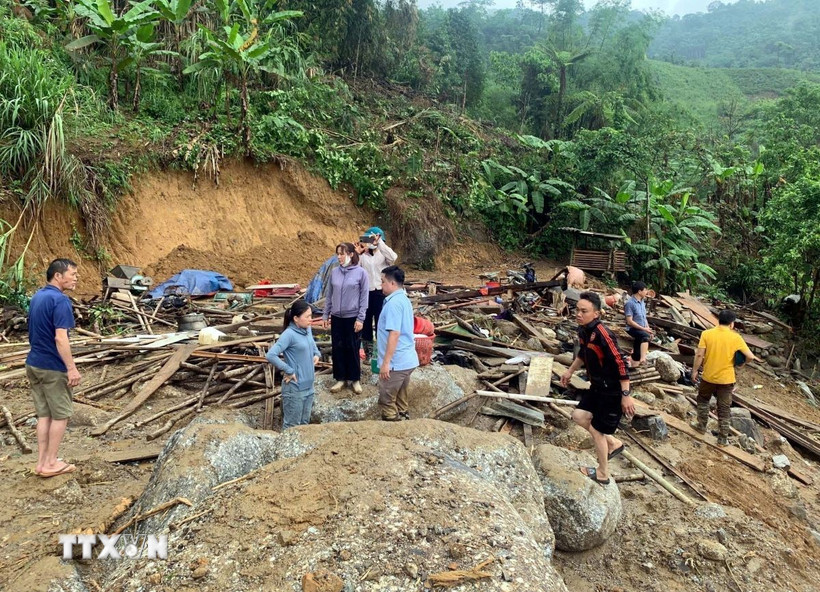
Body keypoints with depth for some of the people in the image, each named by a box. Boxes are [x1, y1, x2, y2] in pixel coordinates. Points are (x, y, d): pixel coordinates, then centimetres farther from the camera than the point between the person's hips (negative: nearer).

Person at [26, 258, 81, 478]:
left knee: (44, 414, 15)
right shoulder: (60, 300, -19)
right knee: (60, 415, 5)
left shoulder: (37, 296, 11)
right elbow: (60, 338, -25)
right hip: (52, 367, -9)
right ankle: (50, 463, 12)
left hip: (34, 363, 9)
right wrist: (71, 368, -22)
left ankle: (41, 461, 20)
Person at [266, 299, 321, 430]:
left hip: (308, 386, 8)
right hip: (295, 388, -8)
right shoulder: (289, 334, -20)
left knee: (304, 423, 21)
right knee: (292, 426, 7)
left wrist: (316, 354, 7)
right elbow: (271, 355, -27)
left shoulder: (307, 329, 3)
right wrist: (289, 371, -22)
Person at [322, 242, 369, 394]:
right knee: (337, 348, 9)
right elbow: (329, 295, 9)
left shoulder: (361, 272, -9)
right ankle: (341, 378, 24)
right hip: (336, 317, 4)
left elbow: (364, 298, -8)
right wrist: (325, 315, 8)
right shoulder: (335, 272, 1)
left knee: (353, 349, 8)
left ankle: (355, 379, 23)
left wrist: (360, 318, -11)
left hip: (353, 318, -4)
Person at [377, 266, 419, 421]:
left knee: (386, 401, 1)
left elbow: (394, 334, -25)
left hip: (395, 362, -9)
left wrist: (386, 362, -23)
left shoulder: (393, 303, -18)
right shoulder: (404, 299, 13)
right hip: (407, 360, 9)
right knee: (400, 399, 17)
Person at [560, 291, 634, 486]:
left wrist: (626, 395, -26)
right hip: (597, 387, 8)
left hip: (612, 391, -8)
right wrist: (570, 371, 26)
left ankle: (603, 475, 26)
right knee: (579, 416, 8)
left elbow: (620, 363, -28)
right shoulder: (583, 330, -3)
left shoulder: (602, 334, -30)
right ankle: (613, 443, 28)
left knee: (596, 430, 5)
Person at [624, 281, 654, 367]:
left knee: (637, 353, 3)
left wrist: (648, 329, 6)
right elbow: (629, 321, -16)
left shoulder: (642, 302, 13)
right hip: (633, 329, -8)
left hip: (642, 330, 8)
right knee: (645, 336, -35)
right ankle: (643, 359, -39)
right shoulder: (630, 303, -13)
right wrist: (644, 329, -17)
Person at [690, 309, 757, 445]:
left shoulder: (706, 334, -9)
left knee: (703, 400, 26)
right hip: (726, 379, 0)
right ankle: (723, 439, 18)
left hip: (708, 376, 0)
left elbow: (699, 355, -11)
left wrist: (695, 371, 0)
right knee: (724, 409, 11)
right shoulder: (736, 337, -10)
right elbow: (750, 357, -11)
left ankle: (702, 426, 35)